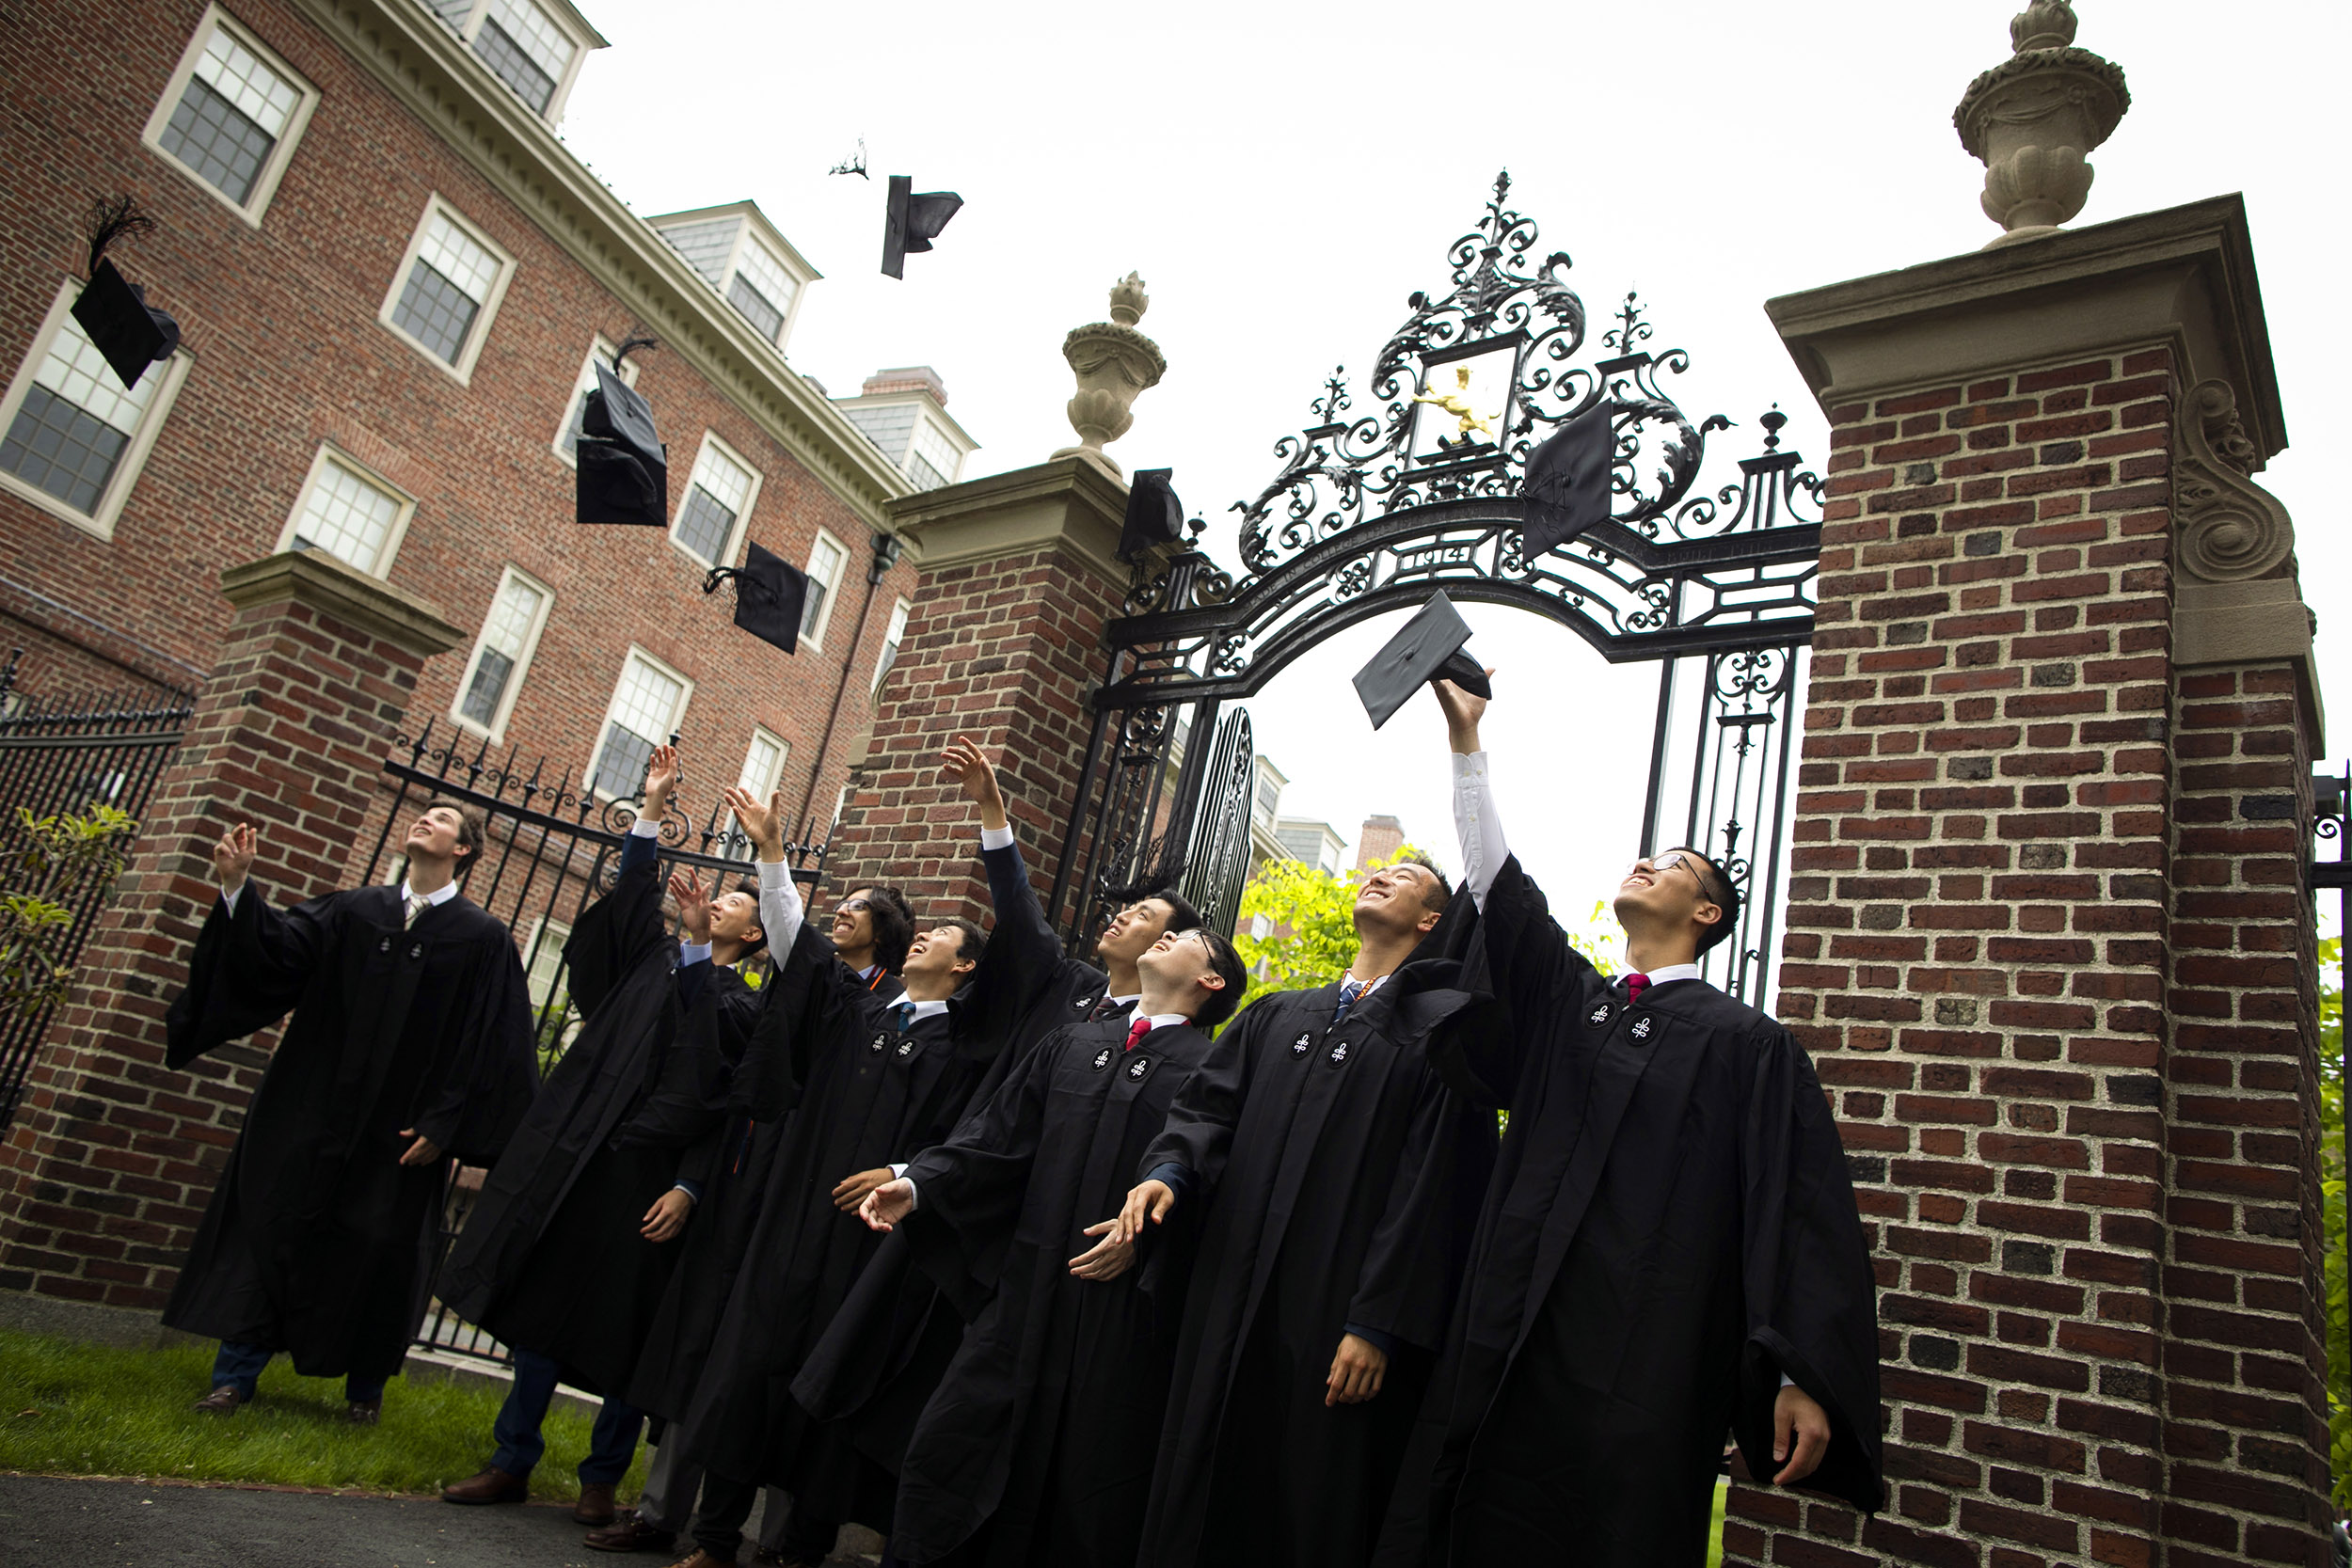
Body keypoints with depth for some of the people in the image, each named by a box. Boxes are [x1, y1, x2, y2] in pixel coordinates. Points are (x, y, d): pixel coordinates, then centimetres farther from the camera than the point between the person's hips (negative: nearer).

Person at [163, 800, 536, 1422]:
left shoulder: (483, 938, -4)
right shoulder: (356, 910, 7)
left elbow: (488, 1044, -7)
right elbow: (279, 948, -6)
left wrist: (441, 1125, -12)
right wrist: (237, 887, -22)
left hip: (400, 1128, -3)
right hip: (314, 1107, 3)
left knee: (377, 1247, 5)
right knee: (275, 1224, 6)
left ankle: (364, 1387, 24)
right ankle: (235, 1376, 20)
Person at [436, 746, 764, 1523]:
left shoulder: (744, 1005, 1)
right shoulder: (652, 958, 15)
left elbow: (729, 1105, -8)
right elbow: (632, 893, 2)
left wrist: (689, 1187, -18)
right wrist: (653, 807, -4)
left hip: (648, 1175, -4)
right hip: (576, 1154, 4)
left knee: (620, 1331, 3)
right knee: (541, 1310, 8)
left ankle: (602, 1477, 20)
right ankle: (512, 1462, 22)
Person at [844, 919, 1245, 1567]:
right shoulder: (1071, 1045, 13)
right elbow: (997, 1136, 10)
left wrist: (1147, 1235, -20)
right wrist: (918, 1184, -2)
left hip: (1122, 1311, -4)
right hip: (1027, 1292, 4)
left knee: (1089, 1488, 4)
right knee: (948, 1444, 4)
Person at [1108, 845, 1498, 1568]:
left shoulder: (1444, 1024, -1)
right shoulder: (1277, 1015, 18)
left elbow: (1432, 1181, -8)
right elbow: (1210, 1106, 12)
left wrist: (1378, 1322, -13)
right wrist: (1169, 1171, -10)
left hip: (1338, 1325, -5)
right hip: (1232, 1311, 5)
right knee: (1205, 1500, 10)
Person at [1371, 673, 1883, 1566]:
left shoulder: (1747, 1044, 4)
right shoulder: (1565, 1001, 16)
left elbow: (1801, 1209, -3)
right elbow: (1496, 881, 10)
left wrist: (1805, 1378, -12)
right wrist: (1465, 739, 7)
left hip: (1638, 1369, -4)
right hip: (1506, 1349, 4)